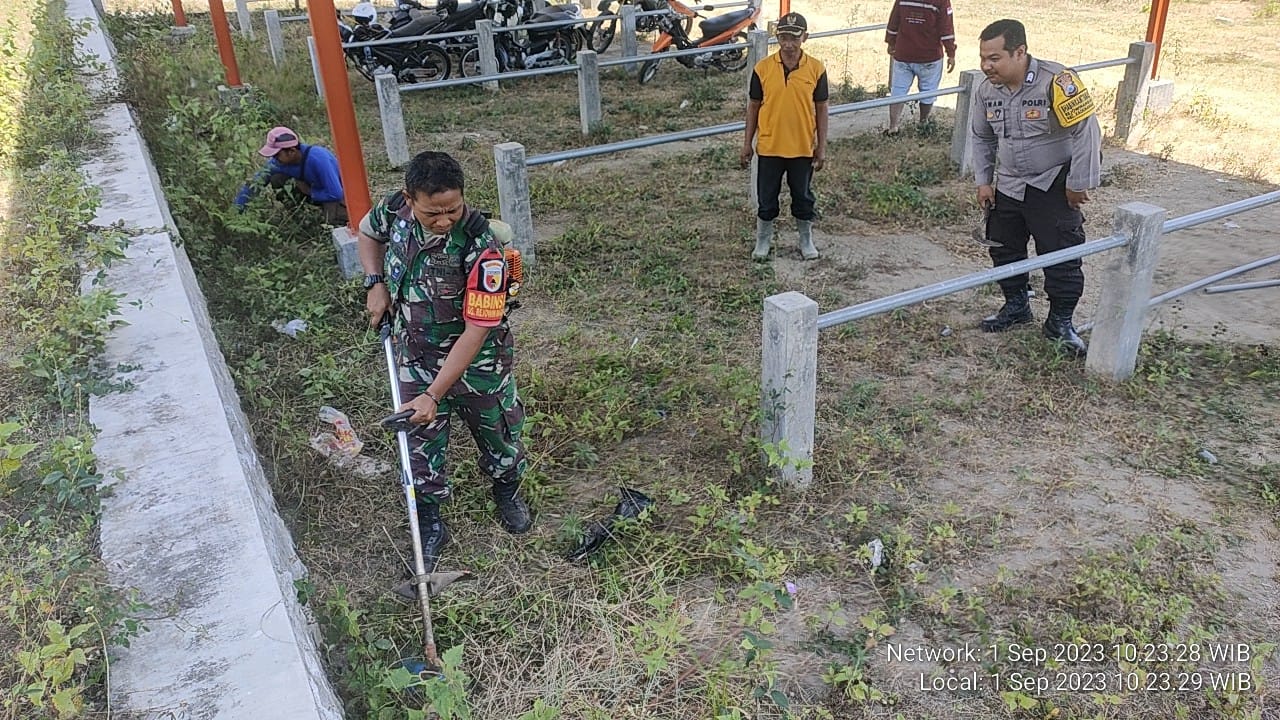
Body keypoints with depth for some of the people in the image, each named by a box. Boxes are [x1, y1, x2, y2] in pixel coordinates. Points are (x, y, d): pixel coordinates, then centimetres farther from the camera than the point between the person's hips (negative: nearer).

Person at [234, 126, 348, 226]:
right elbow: (254, 182, -9)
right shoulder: (280, 161, -16)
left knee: (331, 220, -35)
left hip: (340, 193, -6)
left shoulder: (317, 158, -36)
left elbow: (335, 194, -34)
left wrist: (309, 191, -20)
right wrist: (236, 209, -14)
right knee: (276, 180, -13)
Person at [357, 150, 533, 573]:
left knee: (498, 435, 19)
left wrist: (434, 395, -30)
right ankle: (430, 528, 35)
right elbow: (368, 232, 10)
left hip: (477, 361, -3)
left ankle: (507, 493, 51)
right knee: (421, 445, 13)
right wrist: (375, 284, -6)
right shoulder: (394, 209, -16)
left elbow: (476, 330, -31)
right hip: (417, 357, 4)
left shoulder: (482, 248, -33)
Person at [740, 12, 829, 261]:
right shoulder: (763, 68, -6)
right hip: (769, 147, 0)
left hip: (803, 148, 0)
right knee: (766, 198, 11)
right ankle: (762, 240, 30)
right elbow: (753, 106, 2)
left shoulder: (816, 68, -5)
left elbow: (821, 109, 1)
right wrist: (747, 143, 2)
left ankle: (806, 240, 32)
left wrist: (822, 146, 0)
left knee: (803, 197, 14)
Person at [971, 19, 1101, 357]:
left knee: (1062, 255, -4)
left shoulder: (1056, 81, -25)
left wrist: (1078, 184, -16)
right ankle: (1016, 306, 33)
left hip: (1053, 186, -6)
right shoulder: (987, 91, -5)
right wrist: (983, 181, 8)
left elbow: (1086, 132, -20)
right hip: (1008, 186, 6)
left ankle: (1060, 322, 10)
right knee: (1003, 249, 13)